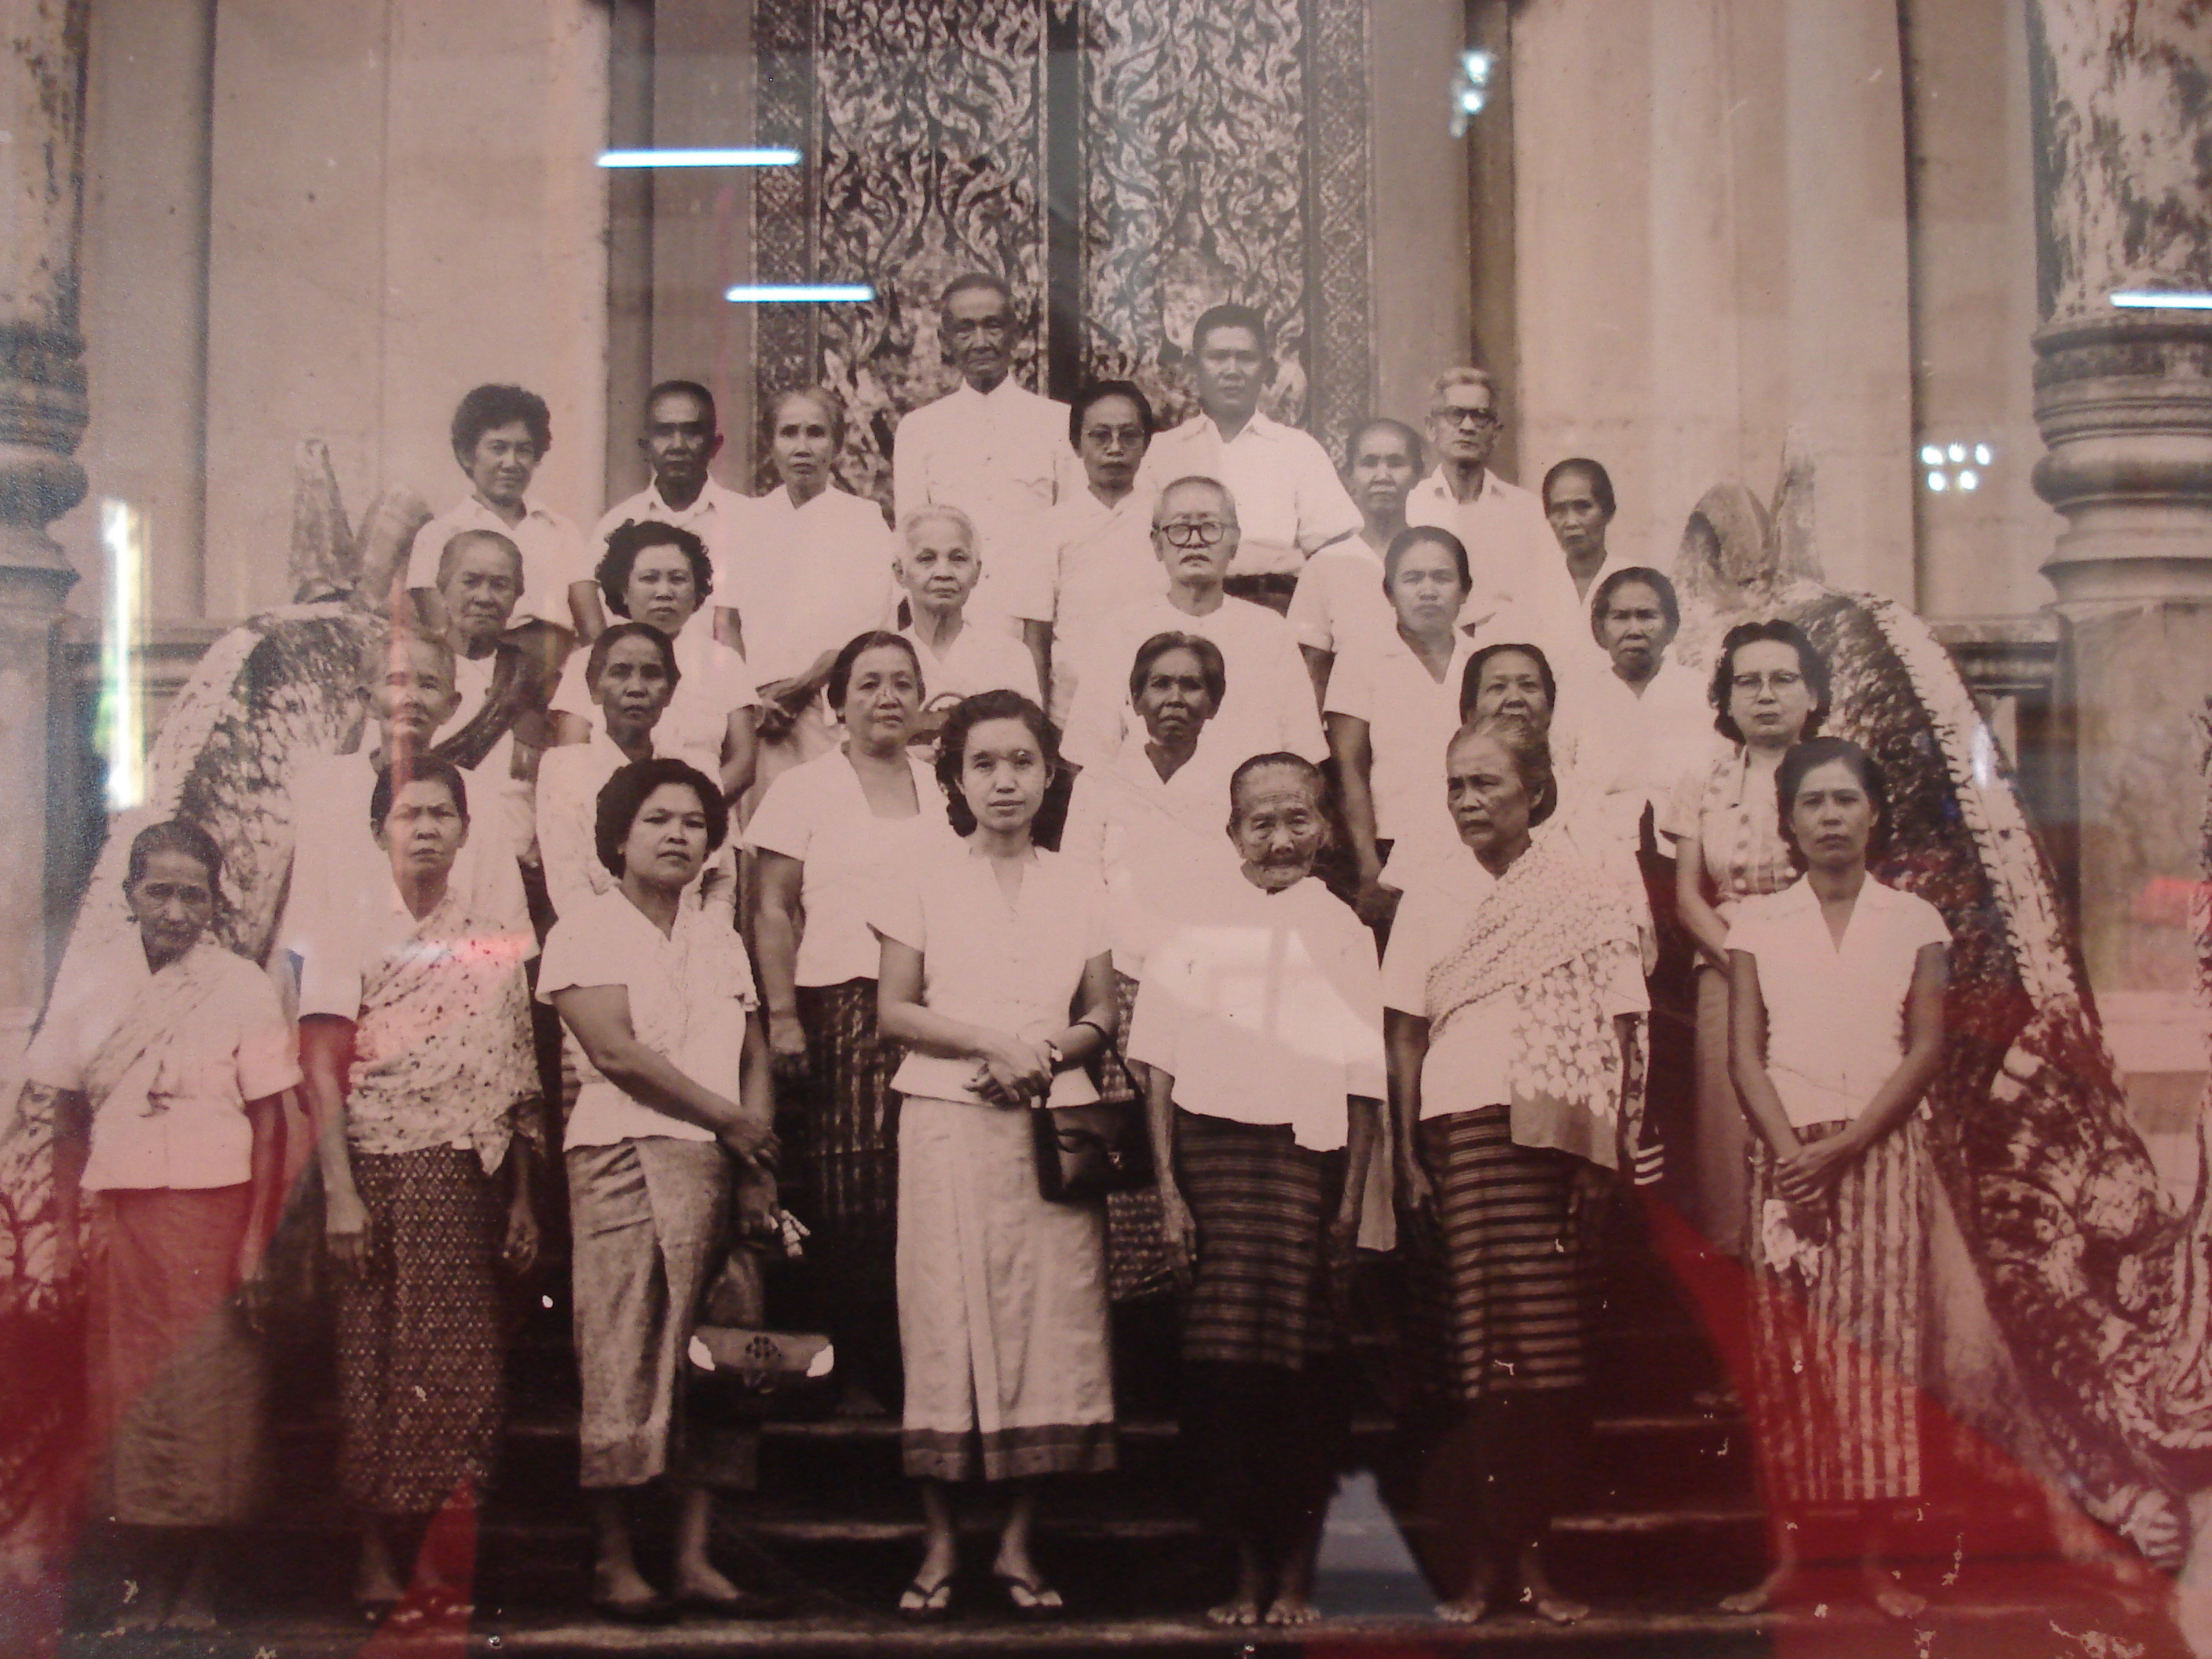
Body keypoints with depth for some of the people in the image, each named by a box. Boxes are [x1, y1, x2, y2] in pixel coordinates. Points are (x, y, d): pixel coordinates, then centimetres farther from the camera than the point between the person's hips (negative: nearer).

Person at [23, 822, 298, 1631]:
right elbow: (65, 1116, 11)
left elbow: (270, 1121, -2)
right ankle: (153, 1578, 15)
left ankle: (200, 1583, 11)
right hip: (118, 1216, 3)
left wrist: (257, 1239, -9)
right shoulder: (94, 989, 7)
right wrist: (69, 1227, 3)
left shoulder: (243, 988, -1)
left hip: (213, 1209, -3)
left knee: (209, 1391, -2)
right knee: (127, 1389, 3)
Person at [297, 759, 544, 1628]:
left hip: (470, 1176, 3)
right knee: (380, 1353, -3)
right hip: (380, 1169, -3)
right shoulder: (349, 935, 3)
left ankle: (443, 1556, 10)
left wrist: (522, 1199, 9)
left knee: (464, 1356, 2)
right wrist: (340, 1192, -13)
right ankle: (378, 1557, 4)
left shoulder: (495, 946, 13)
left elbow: (519, 1083, 13)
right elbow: (322, 1070, -5)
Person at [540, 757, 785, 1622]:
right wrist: (732, 1122, -7)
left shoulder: (719, 940, 20)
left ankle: (695, 1557, 5)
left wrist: (757, 1165, -2)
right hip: (626, 1159, -5)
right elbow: (616, 1050, -10)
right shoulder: (585, 933, 2)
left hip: (719, 1165, 5)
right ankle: (612, 1559, -1)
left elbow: (755, 1060, 14)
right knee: (625, 1355, -7)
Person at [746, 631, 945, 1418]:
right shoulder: (804, 789, 9)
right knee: (849, 1200, -5)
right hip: (839, 1008, -2)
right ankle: (858, 1372, 1)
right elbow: (773, 910, 4)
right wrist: (782, 1015, -6)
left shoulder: (943, 791, 17)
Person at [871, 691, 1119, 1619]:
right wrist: (991, 1043, -12)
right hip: (947, 1119, -2)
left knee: (1050, 1321, -2)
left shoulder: (1080, 887, 12)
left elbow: (1101, 1021, 11)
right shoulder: (924, 876, 6)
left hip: (1052, 1125, 2)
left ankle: (1018, 1541, 7)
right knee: (945, 1319, -4)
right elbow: (894, 1010, 2)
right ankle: (940, 1543, 4)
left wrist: (1047, 1052, -9)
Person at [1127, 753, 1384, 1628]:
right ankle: (1248, 1569, 8)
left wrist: (1351, 1201, -1)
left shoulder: (1342, 932, 7)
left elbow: (1364, 1081, 5)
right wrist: (1168, 1190, 0)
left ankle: (1297, 1571, 9)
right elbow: (1160, 1066, 6)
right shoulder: (1196, 929, 8)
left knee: (1305, 1366, -2)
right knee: (1223, 1363, -3)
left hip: (1308, 1156, 0)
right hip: (1213, 1150, 0)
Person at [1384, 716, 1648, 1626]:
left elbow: (1617, 1038, 7)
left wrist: (1608, 1157, -2)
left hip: (1562, 1135, 0)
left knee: (1552, 1360, -3)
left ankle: (1529, 1551, 7)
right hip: (1462, 1132, 0)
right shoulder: (1430, 902, 11)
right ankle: (1474, 1559, -1)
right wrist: (1407, 1161, 0)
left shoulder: (1590, 901, 9)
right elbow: (1404, 1040, 8)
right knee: (1472, 1354, -7)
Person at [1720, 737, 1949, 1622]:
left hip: (1883, 1153, 0)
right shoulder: (1758, 923, 7)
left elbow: (1924, 1049, -1)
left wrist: (1843, 1149, -12)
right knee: (1786, 1349, -1)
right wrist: (1792, 1152, -13)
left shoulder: (1913, 922, 5)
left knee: (1880, 1345, -3)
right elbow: (1745, 1053, 1)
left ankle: (1877, 1556, 1)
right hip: (1787, 1153, 1)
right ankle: (1786, 1553, 3)